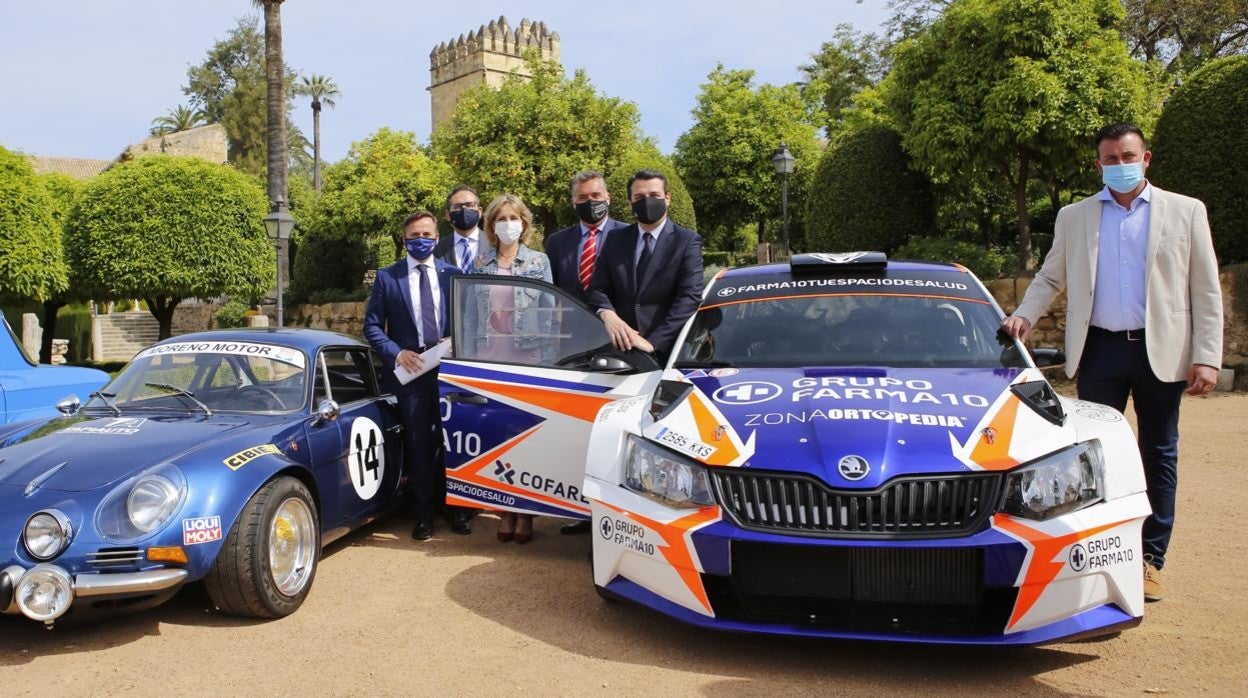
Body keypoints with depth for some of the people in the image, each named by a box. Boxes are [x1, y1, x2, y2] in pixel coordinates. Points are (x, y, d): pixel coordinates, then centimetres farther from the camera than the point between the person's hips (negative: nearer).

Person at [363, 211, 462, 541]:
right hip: (409, 371, -1)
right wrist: (396, 353, -13)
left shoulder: (452, 274, 5)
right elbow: (372, 325, 1)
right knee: (418, 444, 6)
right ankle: (424, 514, 16)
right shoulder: (387, 277, 1)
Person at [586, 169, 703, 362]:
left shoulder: (687, 242, -2)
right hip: (621, 348, 3)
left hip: (666, 350, -3)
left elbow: (690, 296, -12)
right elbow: (597, 288, 7)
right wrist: (608, 315, -16)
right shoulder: (616, 240, 10)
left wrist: (653, 342, -22)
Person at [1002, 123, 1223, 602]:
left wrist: (1207, 357, -5)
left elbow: (1206, 291, 2)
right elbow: (1050, 278, 13)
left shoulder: (1185, 212, 5)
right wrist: (1024, 316, -7)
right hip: (1100, 350, 1)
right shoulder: (1074, 218, 8)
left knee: (1158, 455, 7)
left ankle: (1151, 559, 16)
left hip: (1161, 351, -1)